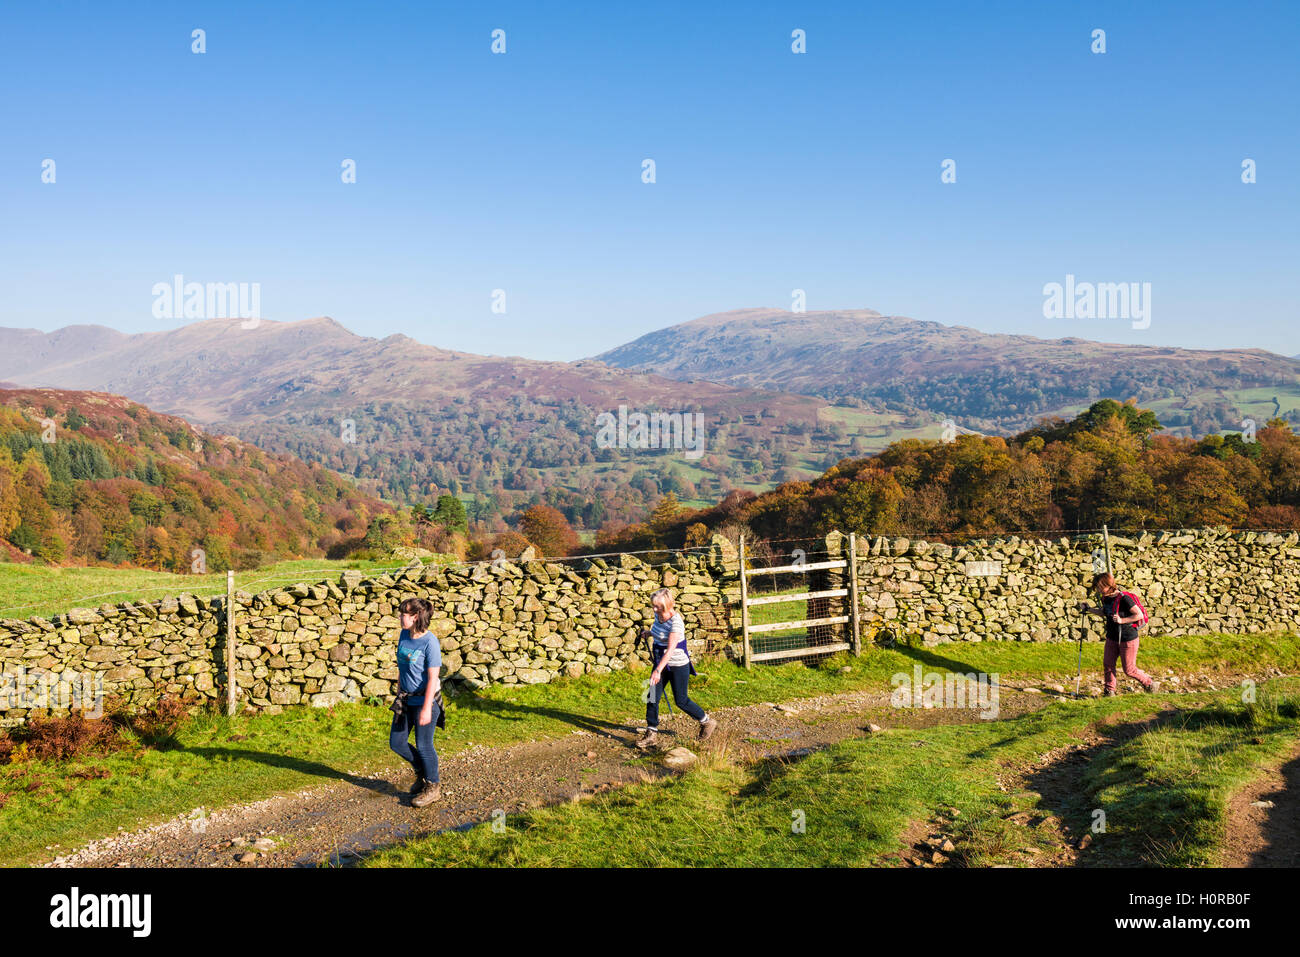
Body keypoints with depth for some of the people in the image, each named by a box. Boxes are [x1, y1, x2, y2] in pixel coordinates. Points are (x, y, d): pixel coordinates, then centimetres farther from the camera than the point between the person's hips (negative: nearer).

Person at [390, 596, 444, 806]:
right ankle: (422, 772, 35)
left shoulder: (430, 642, -20)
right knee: (396, 742, 12)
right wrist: (399, 693, 18)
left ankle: (432, 787, 23)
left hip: (425, 700, -8)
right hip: (406, 700, 8)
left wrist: (426, 709, -20)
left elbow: (432, 678, -19)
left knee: (423, 745, 3)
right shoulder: (404, 635, 2)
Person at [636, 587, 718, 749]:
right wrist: (649, 633, 6)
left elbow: (671, 649, -32)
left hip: (678, 665, -8)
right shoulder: (658, 616, 0)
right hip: (661, 662, 8)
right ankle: (651, 734, 11)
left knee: (681, 701, 4)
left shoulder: (675, 623, -25)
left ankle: (707, 722, 26)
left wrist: (658, 670, -38)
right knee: (652, 697, 3)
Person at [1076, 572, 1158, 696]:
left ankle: (1149, 684, 26)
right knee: (1107, 664, 5)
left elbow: (1139, 615, -21)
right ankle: (1110, 690, 18)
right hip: (1112, 637, 7)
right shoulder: (1106, 598, 1)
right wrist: (1089, 609, 10)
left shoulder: (1124, 598, -23)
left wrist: (1121, 620, -27)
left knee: (1129, 669, 4)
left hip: (1127, 639, -7)